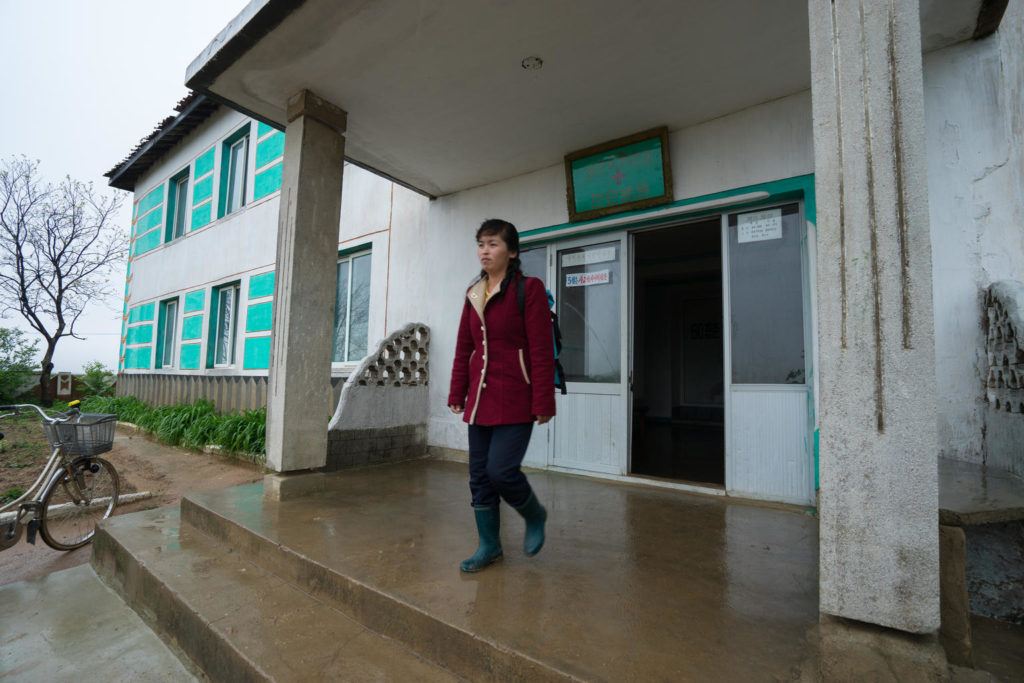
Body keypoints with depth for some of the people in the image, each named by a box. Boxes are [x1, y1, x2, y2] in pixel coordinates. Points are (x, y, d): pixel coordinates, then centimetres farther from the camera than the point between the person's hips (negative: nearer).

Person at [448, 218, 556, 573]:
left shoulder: (529, 289, -6)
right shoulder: (473, 294, 12)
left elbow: (542, 351, -10)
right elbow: (463, 348, 15)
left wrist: (543, 403, -13)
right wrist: (457, 393, 13)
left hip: (515, 400, -6)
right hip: (480, 399, 6)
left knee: (501, 470, -11)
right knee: (479, 475, 10)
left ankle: (535, 516, 22)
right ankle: (489, 544, 28)